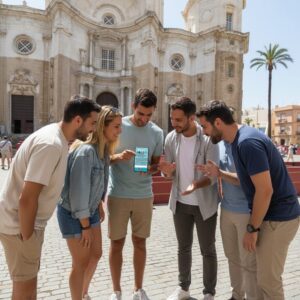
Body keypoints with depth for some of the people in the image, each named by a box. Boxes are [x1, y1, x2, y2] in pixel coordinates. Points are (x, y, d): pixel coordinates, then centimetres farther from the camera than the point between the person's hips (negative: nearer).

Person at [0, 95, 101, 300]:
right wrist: (27, 237, -19)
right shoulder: (51, 144, -28)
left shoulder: (58, 138, 2)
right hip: (19, 223, -9)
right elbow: (27, 198, -30)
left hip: (29, 221, 9)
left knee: (30, 277, 23)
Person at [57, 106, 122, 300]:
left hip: (90, 210, 9)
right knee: (81, 263, 5)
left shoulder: (104, 149, 0)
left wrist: (100, 205, 11)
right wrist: (85, 226, -19)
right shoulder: (86, 151, -27)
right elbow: (79, 189, -26)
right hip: (73, 213, -8)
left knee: (96, 254, 19)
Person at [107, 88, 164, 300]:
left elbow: (157, 163, 7)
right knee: (117, 242, 8)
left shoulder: (157, 133, 2)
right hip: (118, 194, -2)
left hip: (144, 195, 3)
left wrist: (148, 168, -16)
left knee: (140, 242, 13)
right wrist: (118, 157, -24)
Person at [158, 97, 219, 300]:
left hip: (205, 204, -4)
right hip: (180, 203, 4)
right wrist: (167, 170, -24)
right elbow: (169, 173, 1)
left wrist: (196, 185, -40)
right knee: (184, 247, 18)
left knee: (208, 250, 11)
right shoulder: (171, 138, -5)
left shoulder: (208, 139, -18)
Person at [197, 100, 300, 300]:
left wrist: (252, 228, -16)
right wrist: (220, 173, -1)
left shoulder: (248, 142, -24)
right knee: (266, 276, 21)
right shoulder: (240, 140, 7)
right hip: (271, 215, 10)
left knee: (268, 280, 4)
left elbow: (265, 190, -25)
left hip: (277, 218, -10)